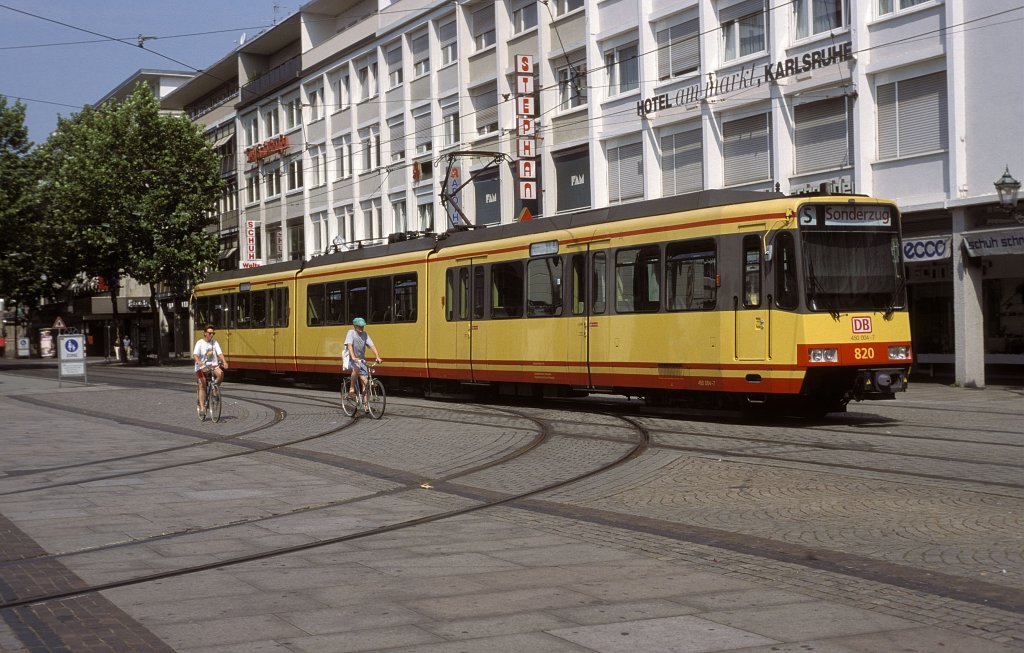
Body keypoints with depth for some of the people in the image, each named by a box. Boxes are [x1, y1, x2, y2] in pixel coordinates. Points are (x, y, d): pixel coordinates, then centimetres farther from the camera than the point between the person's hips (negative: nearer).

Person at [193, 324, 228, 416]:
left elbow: (220, 353, -5)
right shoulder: (200, 343, -7)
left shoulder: (215, 343, 5)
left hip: (213, 365, 2)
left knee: (220, 373, -28)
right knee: (202, 386, -8)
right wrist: (199, 362, -39)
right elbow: (195, 355, -19)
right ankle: (201, 407, -4)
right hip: (201, 367, -2)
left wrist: (224, 362, -24)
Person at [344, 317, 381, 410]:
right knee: (357, 367, -39)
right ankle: (351, 389, -24)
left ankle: (365, 404, 1)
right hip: (350, 360, -5)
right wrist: (353, 357, -39)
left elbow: (372, 346, -3)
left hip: (361, 361, 5)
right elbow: (349, 345, -24)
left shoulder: (365, 334, 5)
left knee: (365, 382, -4)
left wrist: (378, 357, -19)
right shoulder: (351, 333, -10)